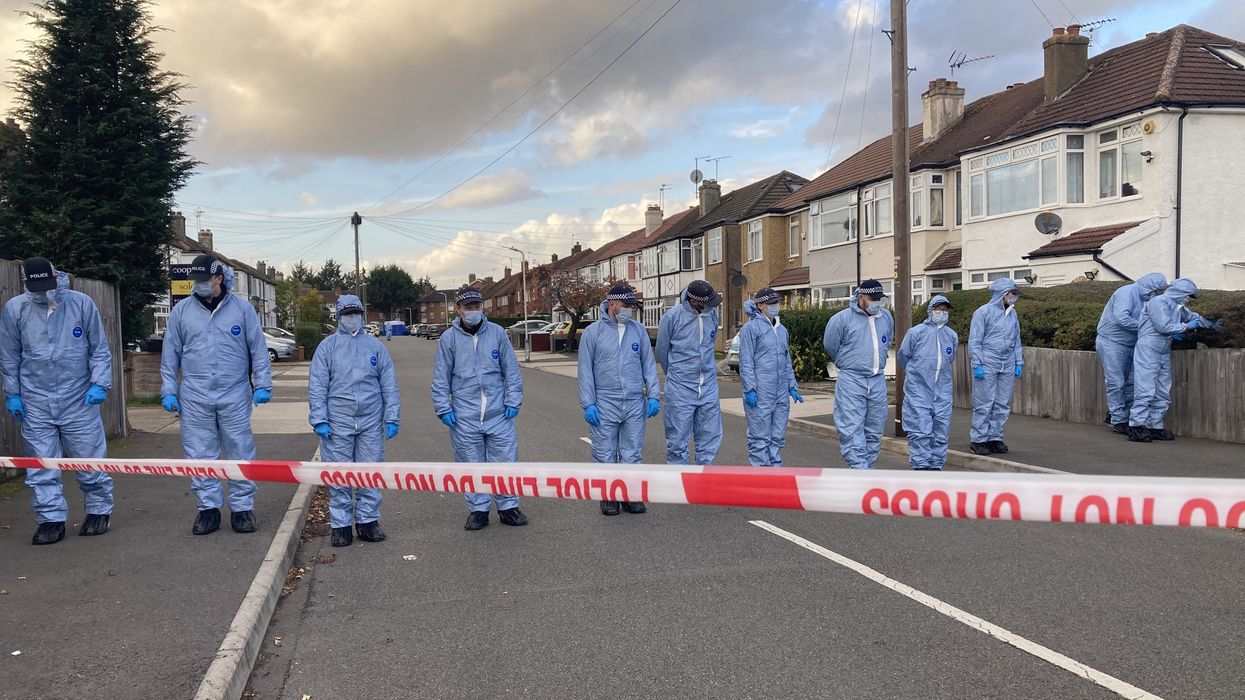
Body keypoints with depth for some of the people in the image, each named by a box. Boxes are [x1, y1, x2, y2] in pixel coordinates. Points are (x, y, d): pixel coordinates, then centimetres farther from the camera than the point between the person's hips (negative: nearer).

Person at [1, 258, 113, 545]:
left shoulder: (81, 303, -4)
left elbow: (100, 349, 2)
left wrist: (99, 383, -7)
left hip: (79, 400, -2)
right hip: (35, 404, 2)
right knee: (41, 468, 6)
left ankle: (99, 511, 21)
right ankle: (51, 520, 16)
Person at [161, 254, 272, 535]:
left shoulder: (242, 308, 2)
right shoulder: (181, 310, 6)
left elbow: (258, 349, 4)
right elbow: (171, 354, 10)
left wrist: (262, 385, -3)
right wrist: (168, 390, 6)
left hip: (234, 395, -1)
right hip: (194, 396, 2)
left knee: (240, 453, 2)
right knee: (200, 454, 5)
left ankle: (242, 507, 12)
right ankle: (208, 507, 16)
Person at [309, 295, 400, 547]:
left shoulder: (375, 346, 9)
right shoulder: (327, 346, 4)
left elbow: (389, 385, 8)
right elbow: (317, 386, 1)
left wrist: (392, 418, 2)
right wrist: (319, 420, -7)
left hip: (371, 422, 2)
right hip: (338, 422, -1)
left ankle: (367, 521, 15)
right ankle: (341, 525, 10)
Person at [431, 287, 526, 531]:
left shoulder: (497, 333, 2)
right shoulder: (449, 338, 2)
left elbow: (511, 370, 5)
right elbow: (441, 377, 4)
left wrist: (513, 401, -1)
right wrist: (444, 408, -1)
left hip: (498, 413, 0)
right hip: (464, 417, 0)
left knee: (505, 460, 4)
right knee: (472, 465, 7)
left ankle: (508, 506, 18)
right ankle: (478, 510, 20)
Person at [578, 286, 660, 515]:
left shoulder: (638, 330, 8)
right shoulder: (593, 332, 0)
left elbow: (649, 365, 11)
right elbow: (585, 370, 0)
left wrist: (653, 395, 3)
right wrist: (588, 404, -5)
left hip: (635, 404, 2)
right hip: (605, 405, -2)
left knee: (632, 454, 7)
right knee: (605, 454, 4)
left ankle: (630, 495, 18)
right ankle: (609, 496, 16)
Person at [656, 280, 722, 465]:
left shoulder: (712, 314, 1)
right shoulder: (672, 317, -12)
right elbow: (662, 351, 1)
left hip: (709, 388, 5)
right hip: (680, 390, -4)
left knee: (711, 437, 9)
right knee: (678, 441, 2)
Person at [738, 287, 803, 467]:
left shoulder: (782, 329, 17)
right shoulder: (751, 328, -6)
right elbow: (746, 361, -10)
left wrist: (792, 387, 18)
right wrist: (749, 389, -15)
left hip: (781, 395, 7)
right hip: (760, 394, -7)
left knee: (778, 438, 10)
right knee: (760, 439, -3)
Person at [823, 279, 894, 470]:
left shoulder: (887, 317, 8)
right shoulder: (843, 318, -9)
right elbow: (830, 345, 2)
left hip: (877, 381, 5)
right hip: (851, 381, -5)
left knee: (875, 430, 10)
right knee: (852, 429, -12)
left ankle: (869, 467, 21)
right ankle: (860, 469, -14)